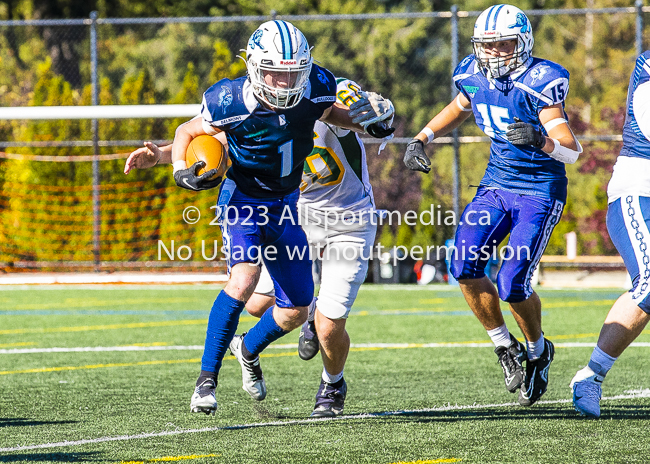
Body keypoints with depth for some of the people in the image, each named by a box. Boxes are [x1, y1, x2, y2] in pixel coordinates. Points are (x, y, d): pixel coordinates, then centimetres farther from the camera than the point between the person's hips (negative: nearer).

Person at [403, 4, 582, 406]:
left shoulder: (538, 83, -21)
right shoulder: (476, 76, -2)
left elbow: (572, 151, -26)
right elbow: (459, 108, 23)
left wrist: (541, 140, -46)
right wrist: (422, 139, 11)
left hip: (541, 193, -6)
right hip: (497, 185, 6)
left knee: (513, 283, -15)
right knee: (465, 263, -16)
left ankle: (538, 350, 15)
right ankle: (505, 347, 3)